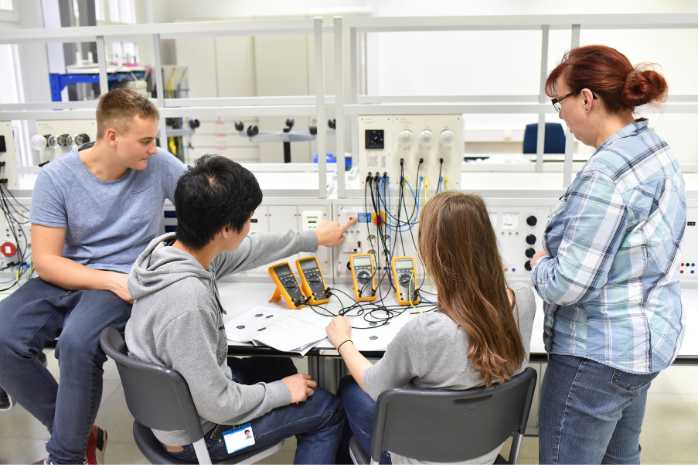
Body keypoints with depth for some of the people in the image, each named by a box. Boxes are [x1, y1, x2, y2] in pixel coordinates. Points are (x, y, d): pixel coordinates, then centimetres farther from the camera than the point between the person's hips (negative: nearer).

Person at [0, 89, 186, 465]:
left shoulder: (159, 165, -5)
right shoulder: (56, 177, -7)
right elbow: (45, 261, -8)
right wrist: (111, 280, -20)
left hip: (126, 281, -2)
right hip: (66, 277, 2)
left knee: (76, 342, -31)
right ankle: (80, 434, 1)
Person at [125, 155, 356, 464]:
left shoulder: (170, 247, -11)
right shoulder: (188, 303, -39)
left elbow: (250, 250, 6)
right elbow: (217, 406, -30)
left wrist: (314, 239, 19)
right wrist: (282, 391, -13)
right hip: (193, 434, -8)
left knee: (279, 366, 27)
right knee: (329, 410, 4)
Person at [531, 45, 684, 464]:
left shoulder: (606, 173, -26)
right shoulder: (657, 150, 6)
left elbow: (566, 285, -27)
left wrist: (541, 264, -5)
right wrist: (555, 255, 10)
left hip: (599, 354, -10)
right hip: (649, 338, 10)